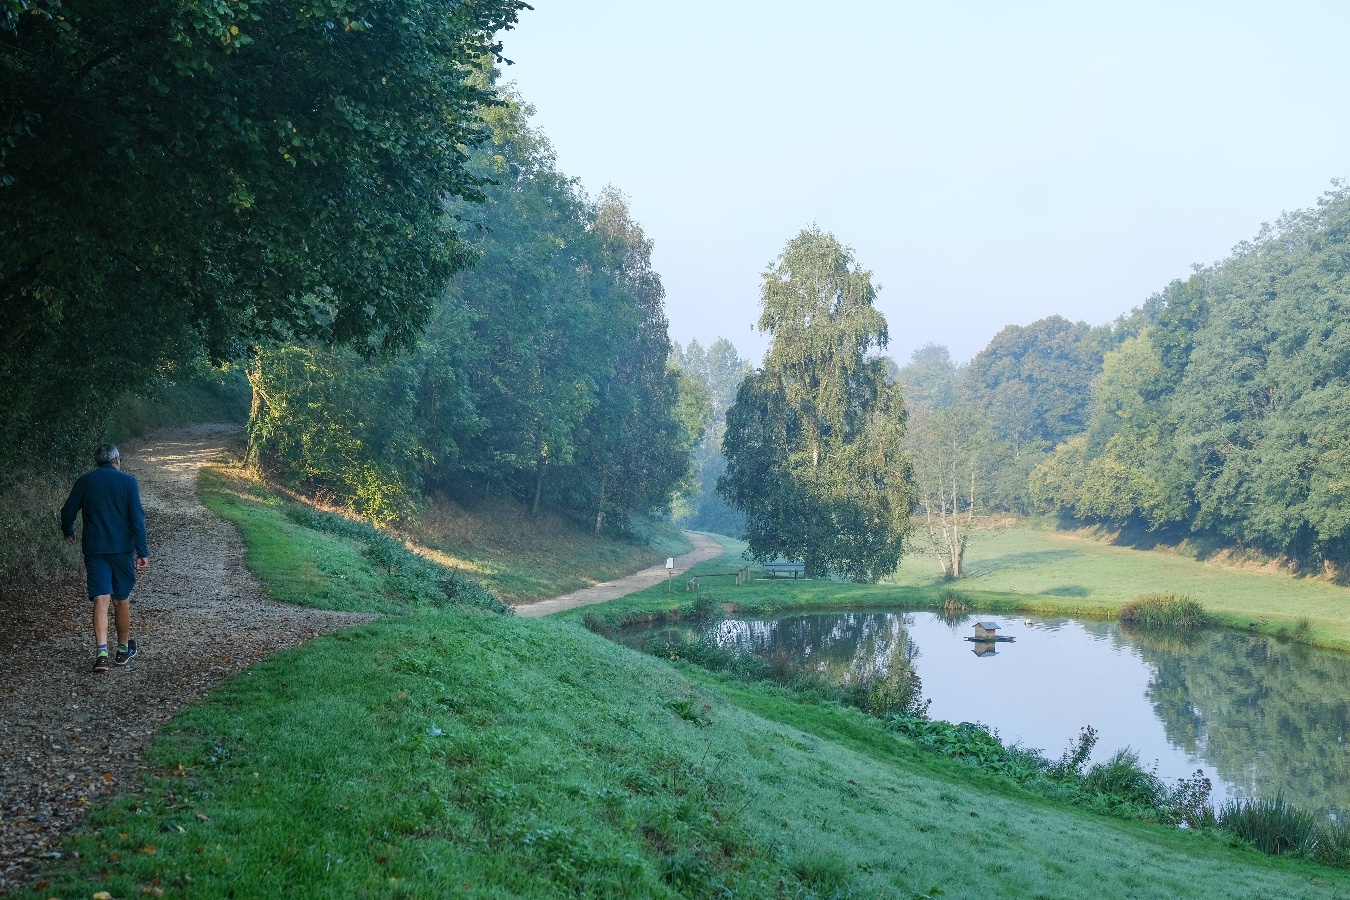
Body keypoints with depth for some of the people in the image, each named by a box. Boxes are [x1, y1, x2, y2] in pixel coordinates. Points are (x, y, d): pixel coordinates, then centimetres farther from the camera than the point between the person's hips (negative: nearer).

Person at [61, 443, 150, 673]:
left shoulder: (84, 481, 4)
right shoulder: (128, 481, -2)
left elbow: (68, 511, 8)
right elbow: (137, 518, -9)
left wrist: (68, 531, 30)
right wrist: (142, 552, -8)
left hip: (94, 549, 1)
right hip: (122, 549, -1)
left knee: (101, 599, -3)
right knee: (122, 600, 11)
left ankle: (102, 652, -17)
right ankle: (123, 649, 24)